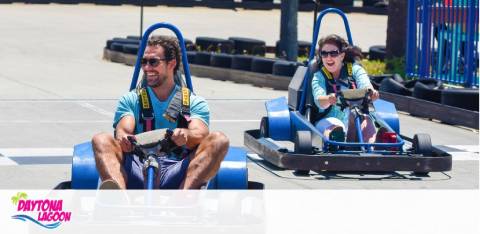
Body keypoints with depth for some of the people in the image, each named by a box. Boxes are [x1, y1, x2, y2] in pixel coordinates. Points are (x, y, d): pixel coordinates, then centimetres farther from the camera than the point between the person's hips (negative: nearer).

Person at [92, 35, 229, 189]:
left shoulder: (195, 103, 17)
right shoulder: (130, 100, 21)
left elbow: (200, 134, -3)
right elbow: (123, 131, 1)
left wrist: (185, 136, -29)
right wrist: (124, 140, -26)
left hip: (177, 174, 0)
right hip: (137, 174, 1)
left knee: (219, 140, -23)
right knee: (101, 140, -23)